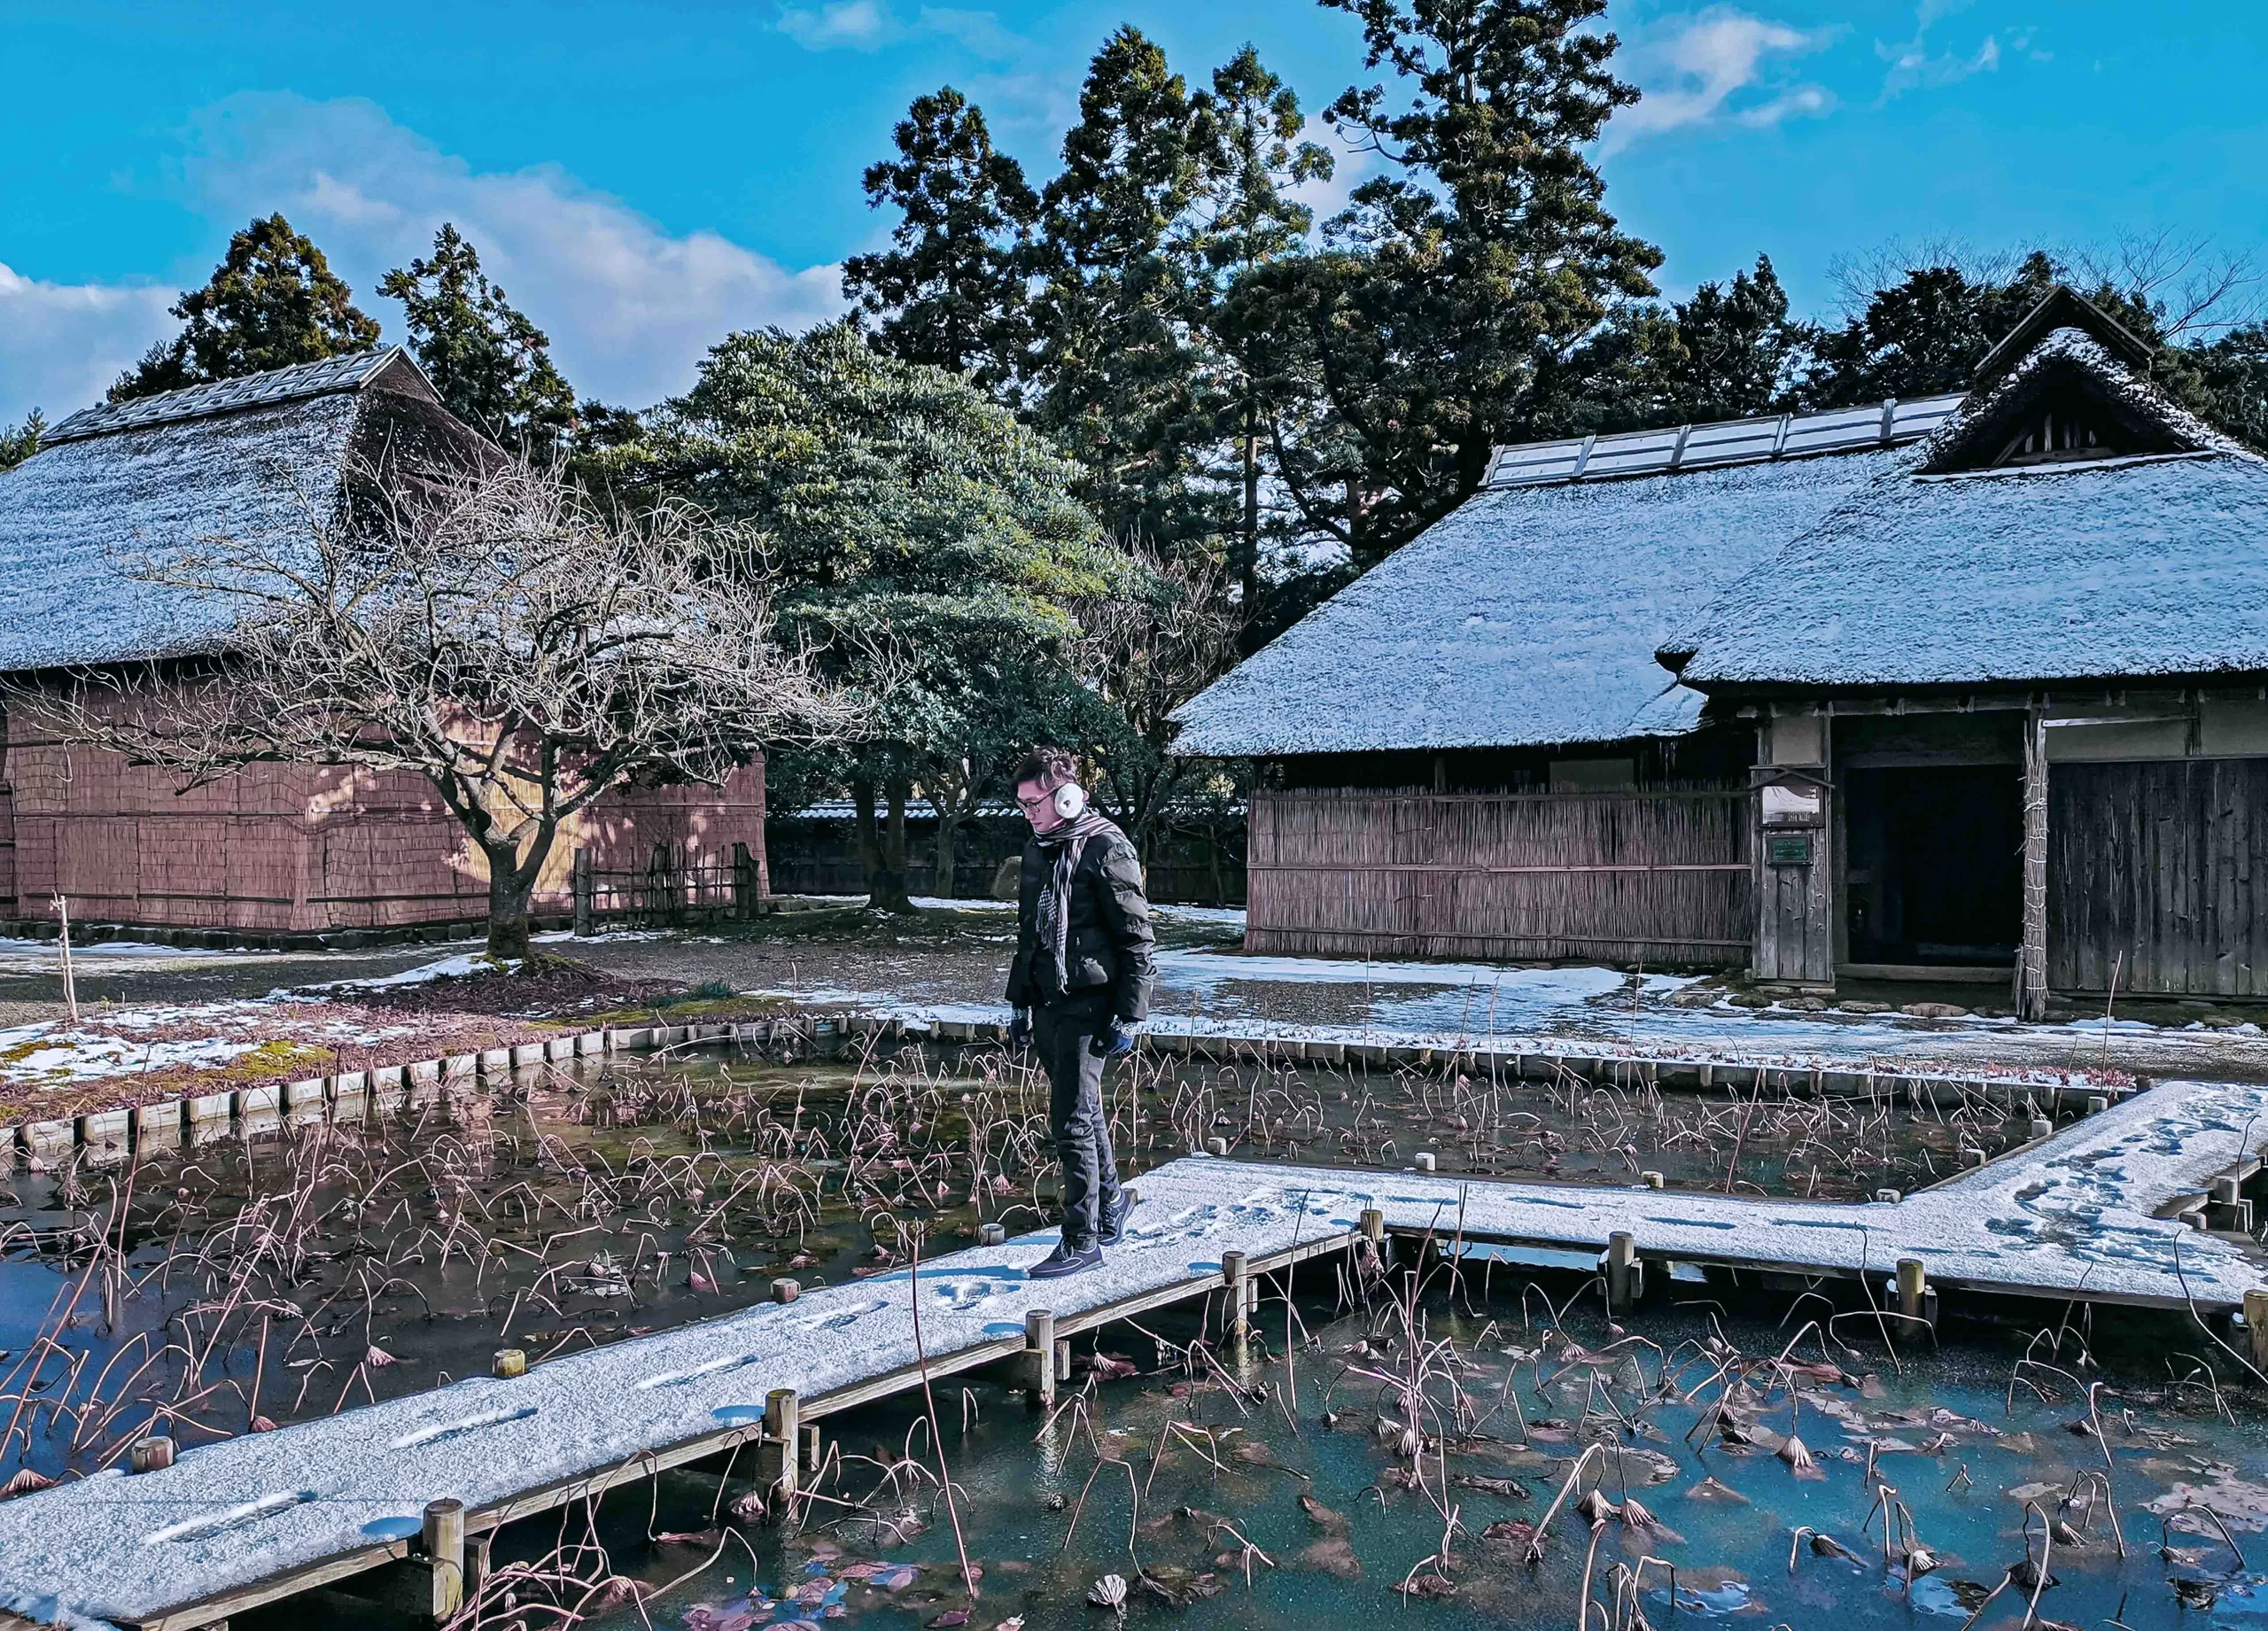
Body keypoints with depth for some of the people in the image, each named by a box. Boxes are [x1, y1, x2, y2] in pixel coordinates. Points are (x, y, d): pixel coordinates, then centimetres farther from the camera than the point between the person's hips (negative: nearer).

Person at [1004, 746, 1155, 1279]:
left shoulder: (1106, 850, -13)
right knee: (1083, 1112, 18)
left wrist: (1127, 1017, -15)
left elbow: (1138, 941, -12)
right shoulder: (1036, 850, 12)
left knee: (1071, 1120, -8)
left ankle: (1082, 1240, 1)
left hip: (1089, 1004, -8)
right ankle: (1110, 1205, 36)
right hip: (1048, 1004, 8)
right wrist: (1021, 1003, 20)